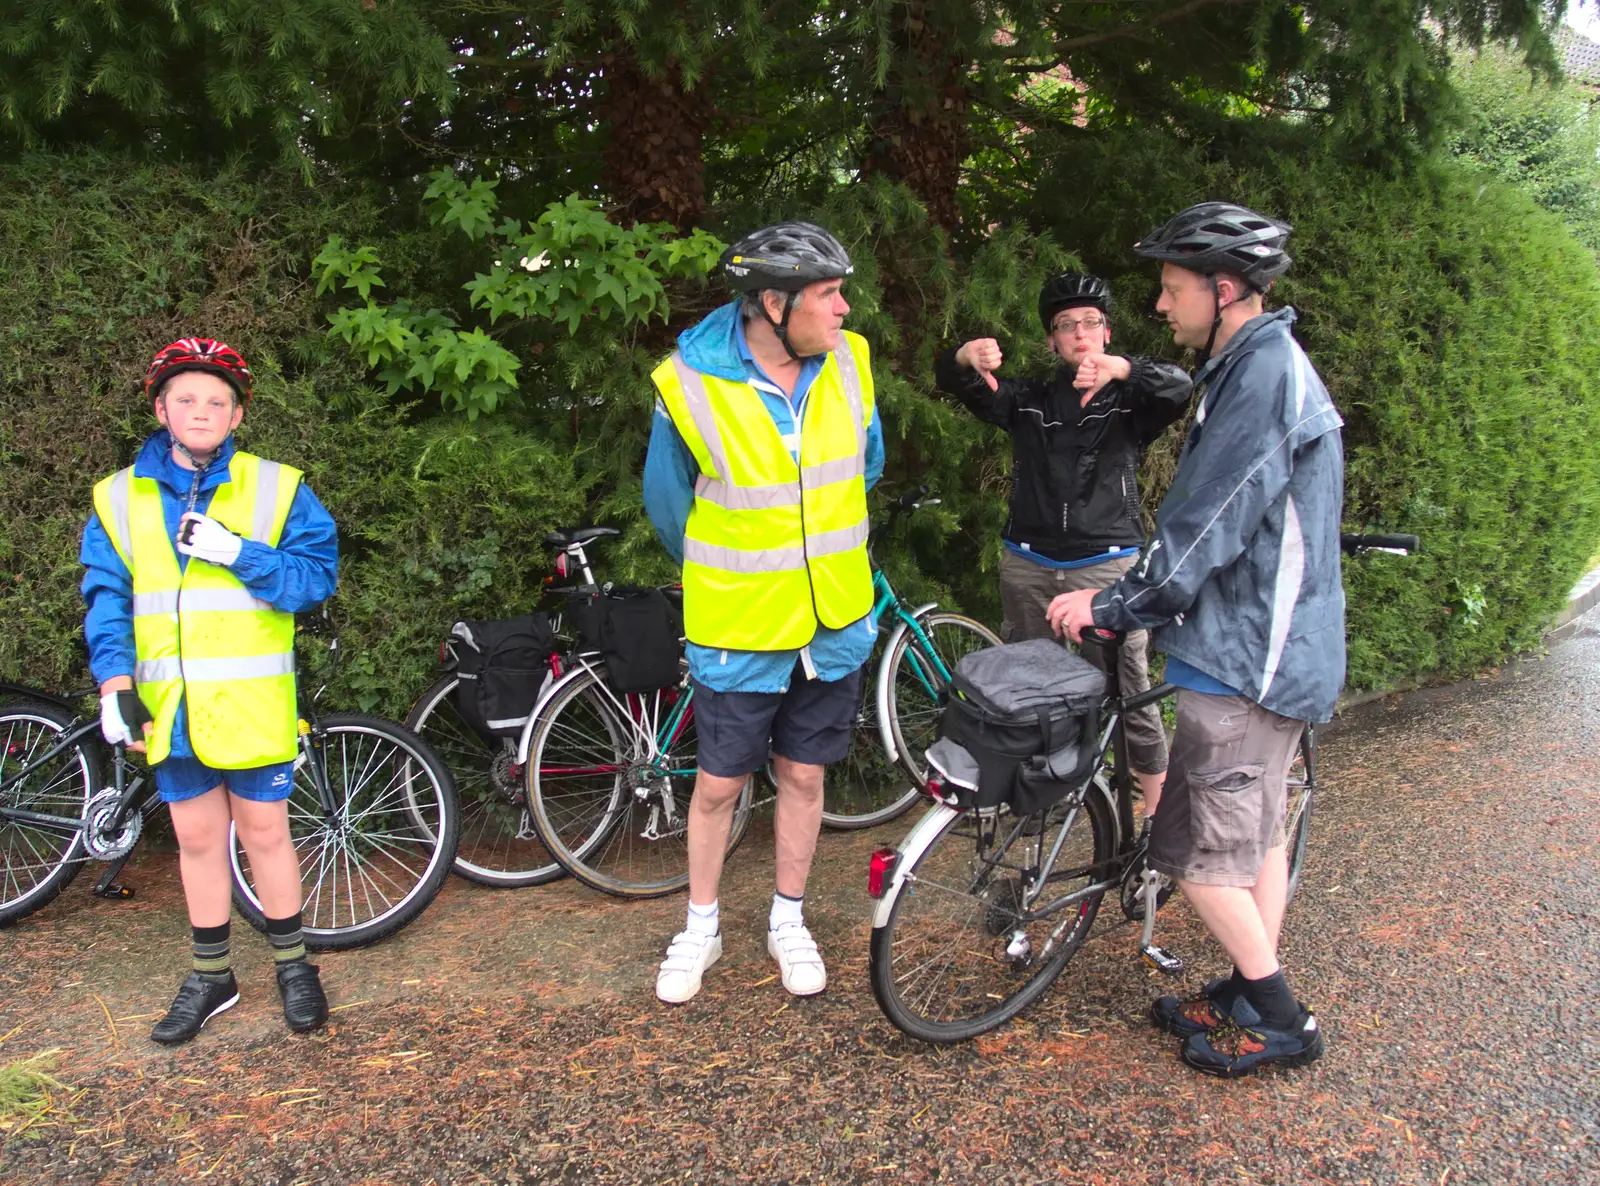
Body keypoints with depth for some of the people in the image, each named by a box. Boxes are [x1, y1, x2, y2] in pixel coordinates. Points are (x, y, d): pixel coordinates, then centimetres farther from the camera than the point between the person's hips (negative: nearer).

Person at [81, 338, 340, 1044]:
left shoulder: (276, 488, -1)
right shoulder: (120, 497, 6)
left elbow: (316, 577, -7)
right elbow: (107, 598, 2)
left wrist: (237, 552, -20)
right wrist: (117, 687, -9)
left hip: (252, 705, -2)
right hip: (168, 708, 3)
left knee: (264, 834, 7)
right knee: (197, 840, 13)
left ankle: (292, 966, 25)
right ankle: (211, 978, 29)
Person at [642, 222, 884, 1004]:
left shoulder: (848, 362, -6)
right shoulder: (690, 385, -18)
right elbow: (668, 506, -1)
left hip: (832, 623, 3)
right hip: (738, 630, -3)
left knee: (803, 776, 15)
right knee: (719, 783, 11)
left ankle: (788, 923, 35)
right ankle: (700, 929, 33)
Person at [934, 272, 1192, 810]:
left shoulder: (1129, 402, 6)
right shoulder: (1028, 401, 12)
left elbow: (1180, 388, -16)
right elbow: (950, 381, 1)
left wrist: (1119, 368, -35)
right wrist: (967, 356, -24)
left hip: (1107, 564, -3)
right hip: (1029, 565, 3)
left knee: (1131, 694, -2)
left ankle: (1158, 812, 11)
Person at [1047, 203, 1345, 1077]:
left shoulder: (1264, 375, -20)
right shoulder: (1258, 367, 13)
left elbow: (1207, 525, -22)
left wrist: (1111, 605, -10)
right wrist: (1127, 600, 13)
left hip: (1247, 655, -11)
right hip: (1266, 645, 11)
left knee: (1197, 846, -1)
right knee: (1256, 828, 18)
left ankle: (1277, 1019, 13)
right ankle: (1252, 998, 31)